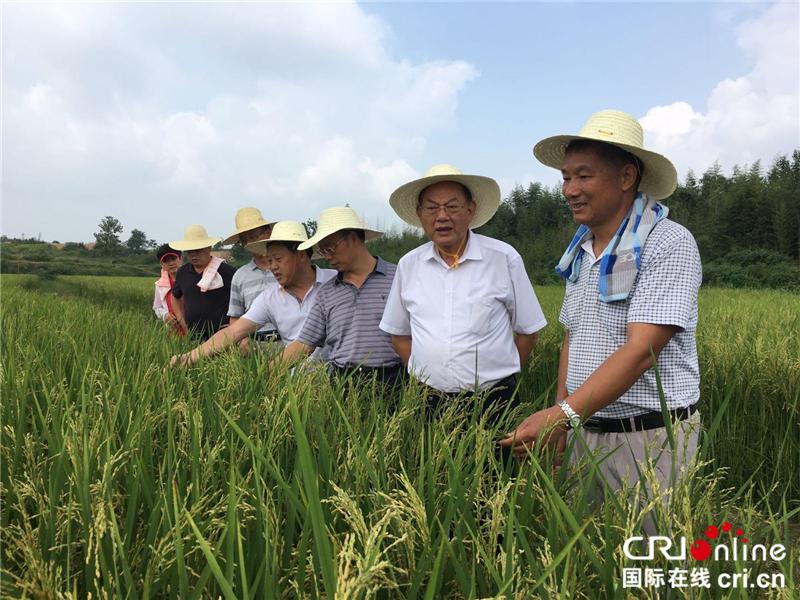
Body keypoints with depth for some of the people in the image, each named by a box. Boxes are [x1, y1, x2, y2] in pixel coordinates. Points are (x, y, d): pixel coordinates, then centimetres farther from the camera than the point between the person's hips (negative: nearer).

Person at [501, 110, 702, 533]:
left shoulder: (668, 245, -14)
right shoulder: (581, 252, 9)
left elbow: (641, 350, -23)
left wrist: (564, 415, -30)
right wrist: (558, 421, 7)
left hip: (648, 438, -6)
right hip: (585, 431, 6)